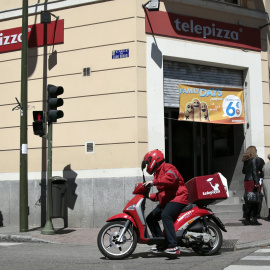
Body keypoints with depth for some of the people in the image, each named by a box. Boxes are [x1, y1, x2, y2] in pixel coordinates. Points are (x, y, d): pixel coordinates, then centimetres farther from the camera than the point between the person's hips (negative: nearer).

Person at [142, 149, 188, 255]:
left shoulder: (168, 168, -8)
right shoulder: (157, 173, 23)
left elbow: (170, 178, -33)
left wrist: (153, 182, -35)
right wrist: (150, 196, 10)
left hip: (177, 198, -11)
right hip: (165, 201, 11)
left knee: (165, 215, -34)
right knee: (150, 218, 5)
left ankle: (173, 246, -37)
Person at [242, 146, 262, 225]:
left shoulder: (246, 160, 15)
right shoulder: (254, 159, -6)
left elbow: (243, 171, 21)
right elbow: (255, 171, -13)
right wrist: (256, 183, -16)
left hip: (246, 181, 8)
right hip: (253, 181, -7)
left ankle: (247, 219, 11)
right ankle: (254, 219, -8)